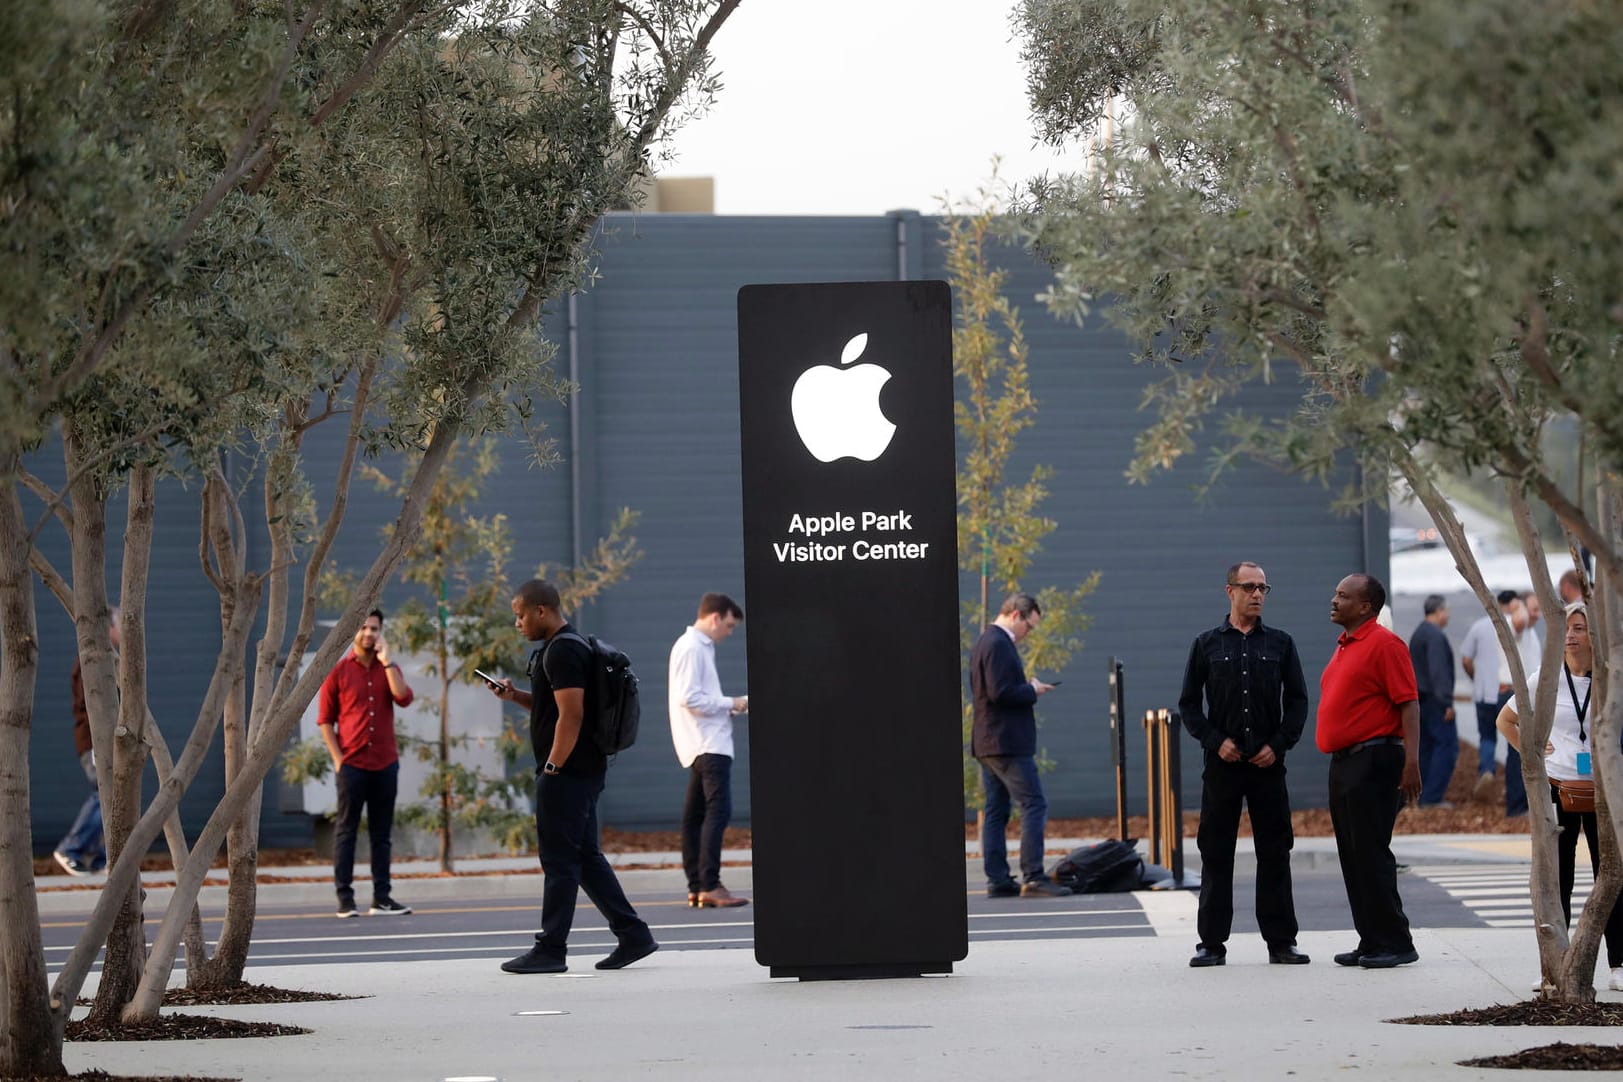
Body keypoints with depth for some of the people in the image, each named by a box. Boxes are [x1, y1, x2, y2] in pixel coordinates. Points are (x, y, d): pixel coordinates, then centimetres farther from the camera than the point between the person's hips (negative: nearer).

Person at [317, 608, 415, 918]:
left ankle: (381, 898, 8)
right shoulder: (338, 671, 1)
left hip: (385, 764, 3)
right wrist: (337, 759, -8)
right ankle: (345, 898, -2)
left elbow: (404, 698, -9)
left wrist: (386, 660, -9)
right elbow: (325, 719, 1)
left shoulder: (389, 669, 11)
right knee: (346, 830, -3)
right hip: (352, 764, -3)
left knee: (381, 833, 5)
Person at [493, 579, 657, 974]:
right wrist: (516, 696, 14)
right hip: (585, 773, 11)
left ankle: (551, 949, -2)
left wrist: (551, 767, -18)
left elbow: (571, 715, -22)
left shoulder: (562, 651, -16)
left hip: (566, 774, -11)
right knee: (585, 857, 12)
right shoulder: (569, 646, 18)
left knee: (559, 860, -6)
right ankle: (632, 935, 11)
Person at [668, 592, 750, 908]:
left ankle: (696, 888, 10)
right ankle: (709, 886, -20)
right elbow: (689, 698, -20)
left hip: (704, 746, 11)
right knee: (718, 811, -16)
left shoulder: (700, 647, 19)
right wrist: (730, 703, -13)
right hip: (709, 745, -11)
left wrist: (732, 705, 11)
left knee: (695, 815, 8)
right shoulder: (692, 648, -12)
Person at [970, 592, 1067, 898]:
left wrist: (1028, 689, 11)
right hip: (1007, 742, -11)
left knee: (995, 812, 9)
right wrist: (1032, 691, -10)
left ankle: (997, 880, 9)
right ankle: (1033, 878, -13)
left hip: (986, 743, 11)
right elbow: (1000, 692, -23)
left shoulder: (986, 642, 18)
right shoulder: (999, 644, -15)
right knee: (1034, 806, -9)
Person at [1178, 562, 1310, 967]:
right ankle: (1212, 942, 5)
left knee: (1275, 853, 2)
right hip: (1223, 763, -1)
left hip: (1268, 763, 1)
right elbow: (1189, 703, 7)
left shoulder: (1279, 643, 9)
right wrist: (1216, 741, -6)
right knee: (1216, 853, 1)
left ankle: (1281, 941, 7)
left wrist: (1279, 744, -4)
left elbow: (1297, 700, 9)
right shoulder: (1207, 644, 6)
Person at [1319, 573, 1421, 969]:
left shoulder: (1384, 644, -10)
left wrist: (1411, 763, -23)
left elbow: (1409, 704, -16)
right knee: (1353, 857, 9)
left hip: (1373, 759, -10)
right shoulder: (1344, 646, 18)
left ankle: (1394, 943, -7)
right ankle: (1371, 942, 13)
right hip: (1344, 762, 10)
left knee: (1371, 854, -10)